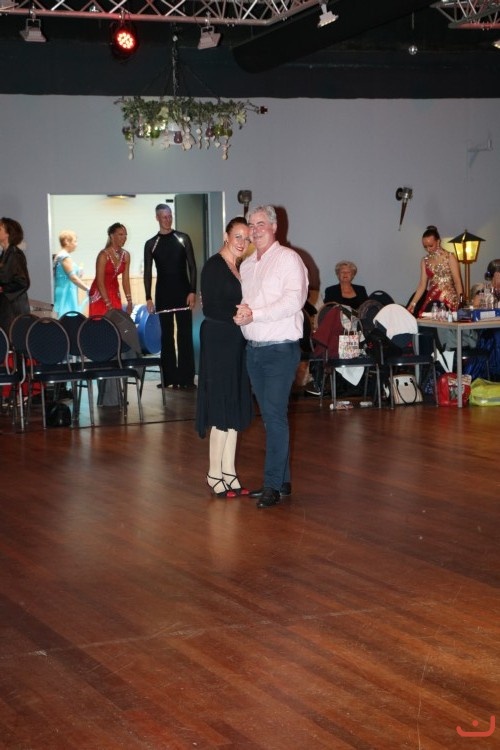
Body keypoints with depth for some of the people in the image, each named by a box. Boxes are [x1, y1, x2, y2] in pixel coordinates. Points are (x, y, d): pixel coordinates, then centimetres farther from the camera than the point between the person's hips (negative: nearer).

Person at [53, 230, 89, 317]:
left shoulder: (58, 256, 15)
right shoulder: (65, 257, -13)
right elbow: (73, 277, -20)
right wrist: (87, 289, -20)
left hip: (62, 293, 10)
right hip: (67, 294, -10)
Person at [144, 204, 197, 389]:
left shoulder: (183, 239, 3)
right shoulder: (151, 244, 6)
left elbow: (192, 266, 1)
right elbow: (148, 272, 6)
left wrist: (192, 291, -8)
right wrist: (148, 298, -3)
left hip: (183, 294, -1)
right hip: (163, 295, 1)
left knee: (185, 335, -3)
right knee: (167, 336, 4)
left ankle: (186, 377, -3)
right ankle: (169, 377, 8)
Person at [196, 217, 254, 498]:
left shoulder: (240, 268, 15)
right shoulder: (214, 266, -9)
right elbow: (210, 308, -17)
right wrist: (237, 315, -29)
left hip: (237, 343, 8)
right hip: (218, 341, -8)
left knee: (236, 409, 9)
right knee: (222, 409, -6)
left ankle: (229, 472, 16)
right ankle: (214, 474, 3)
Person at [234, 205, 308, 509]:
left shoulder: (288, 259, -8)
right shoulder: (246, 265, 16)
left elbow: (293, 301, -19)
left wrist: (254, 314, -19)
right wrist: (241, 312, -6)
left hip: (280, 350, -7)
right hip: (254, 349, 8)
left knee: (275, 416, -9)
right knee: (270, 417, 11)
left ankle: (273, 485, -5)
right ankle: (282, 480, 18)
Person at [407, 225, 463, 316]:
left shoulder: (449, 257, 1)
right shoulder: (425, 260, 12)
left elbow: (457, 282, -4)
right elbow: (422, 285, 9)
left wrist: (461, 302, -15)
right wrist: (412, 303, -1)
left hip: (448, 299, -3)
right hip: (431, 300, 4)